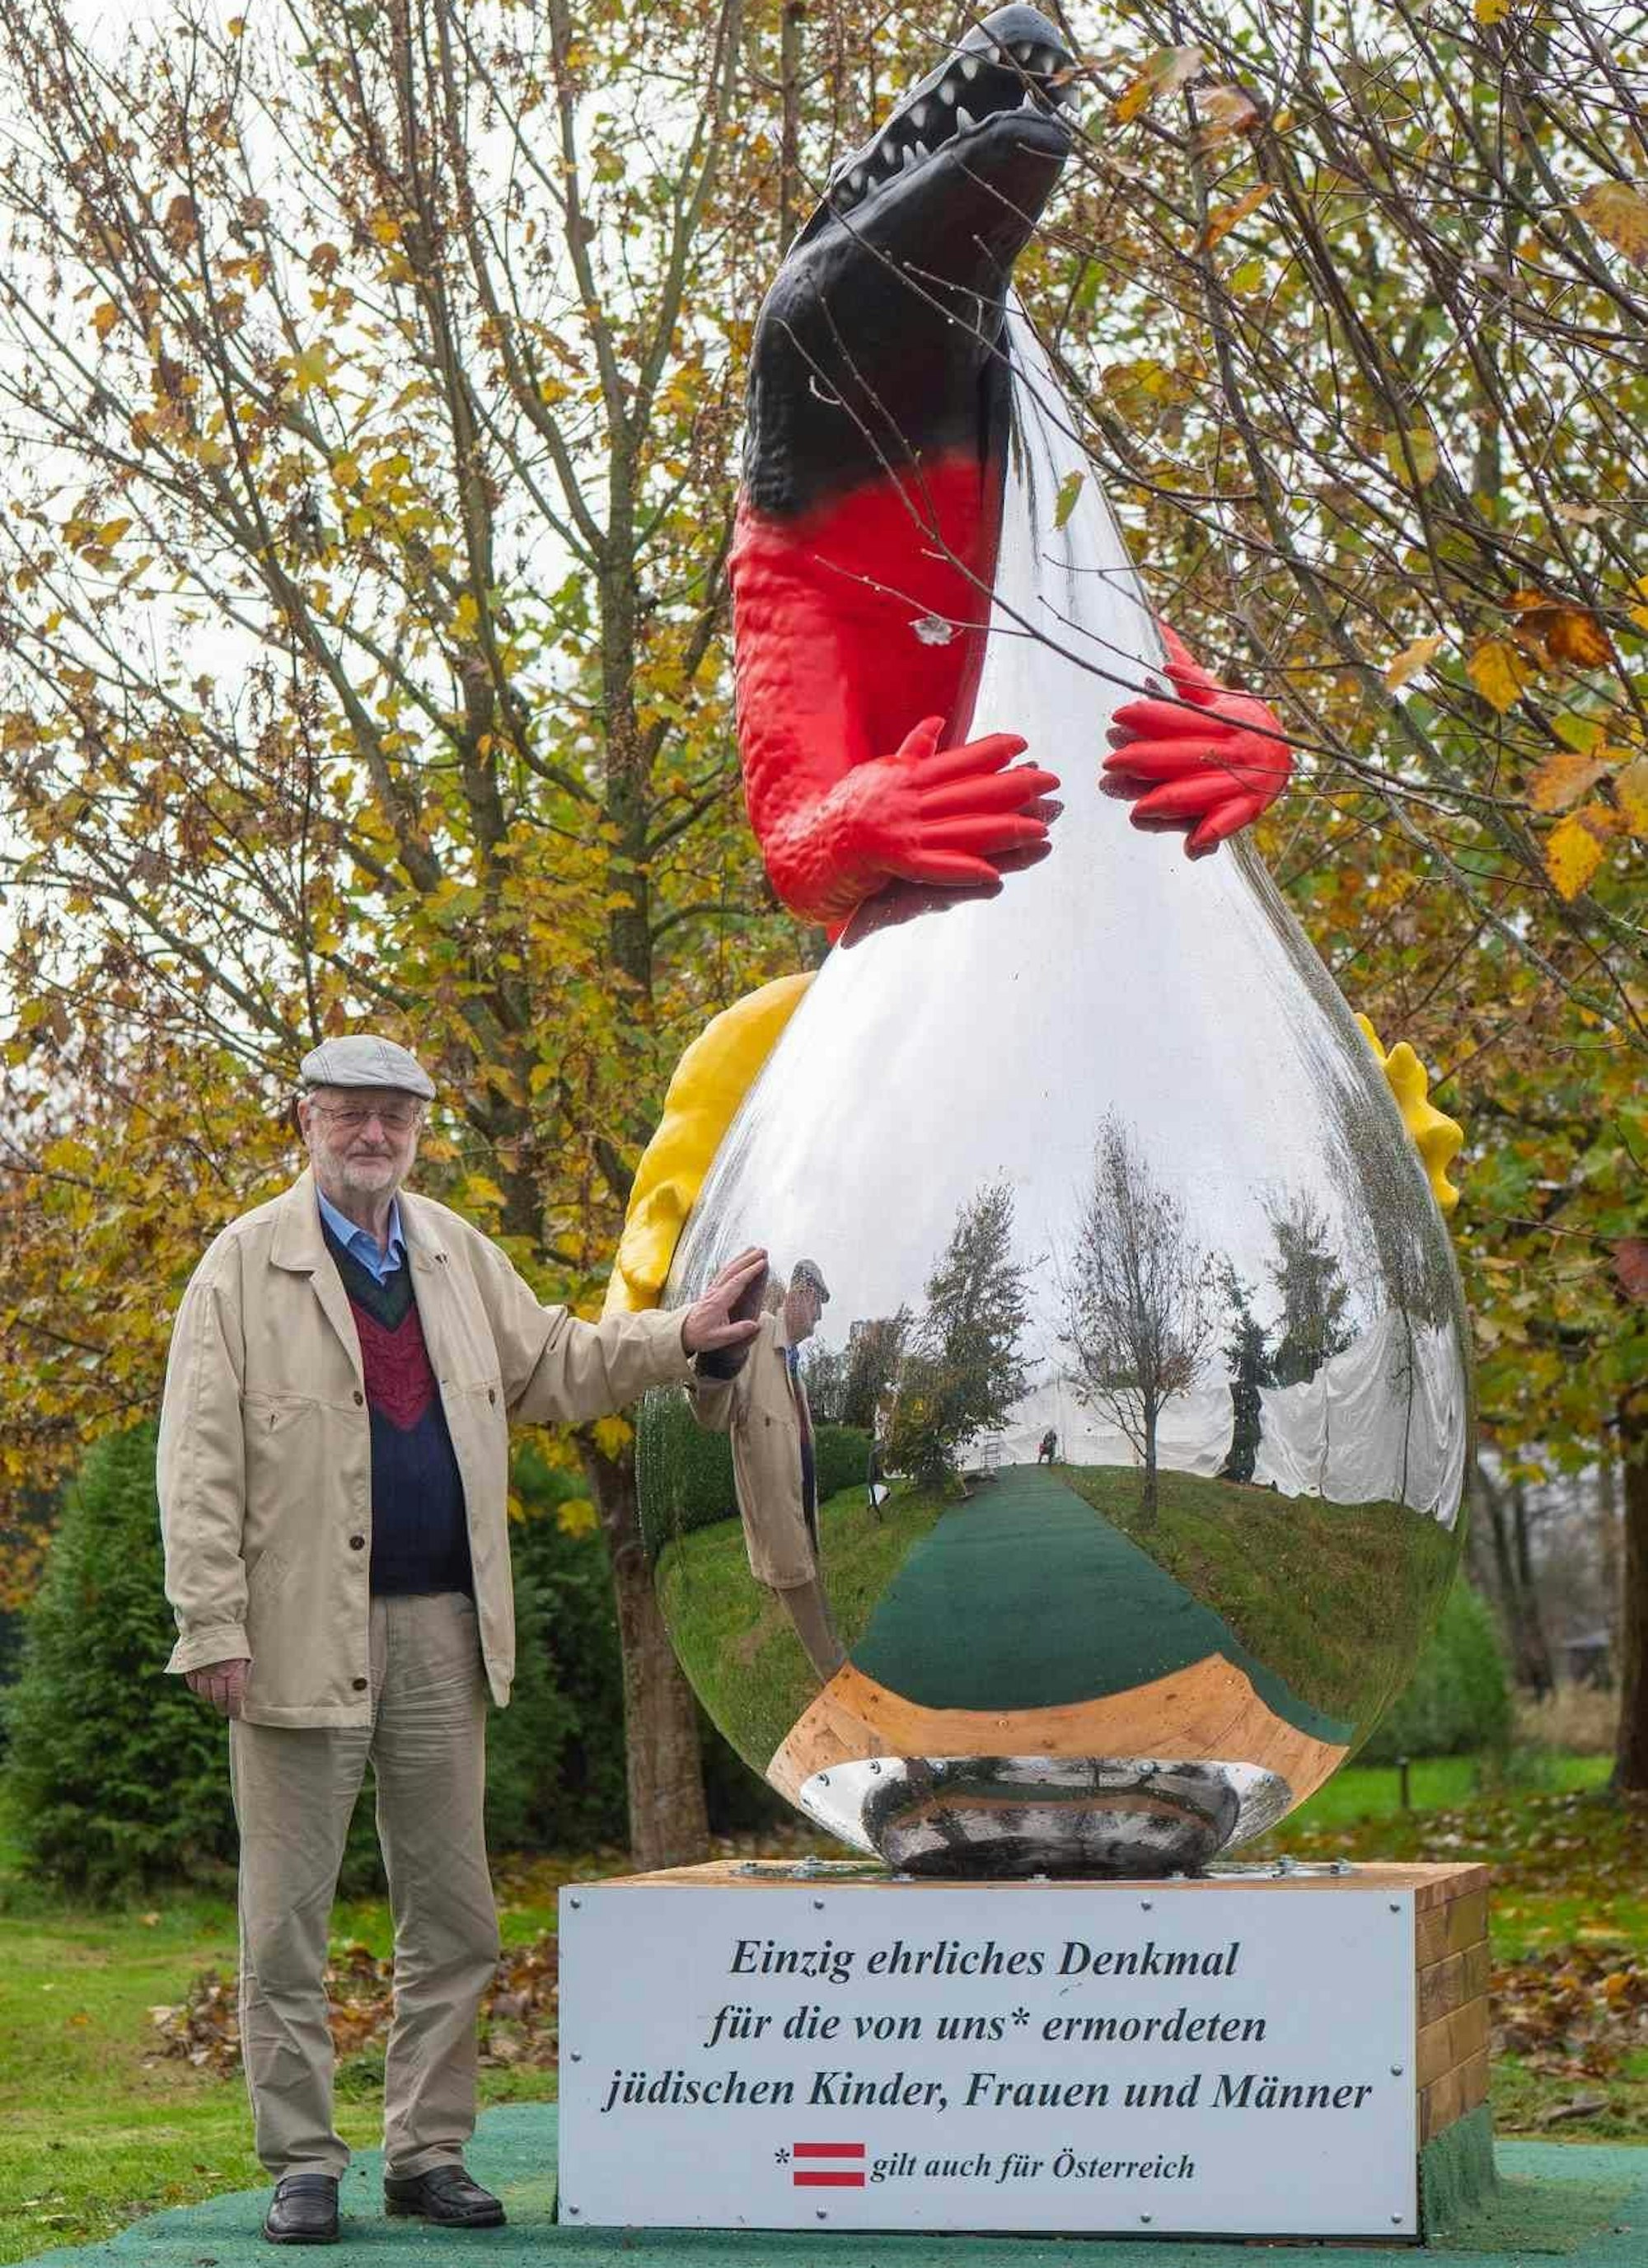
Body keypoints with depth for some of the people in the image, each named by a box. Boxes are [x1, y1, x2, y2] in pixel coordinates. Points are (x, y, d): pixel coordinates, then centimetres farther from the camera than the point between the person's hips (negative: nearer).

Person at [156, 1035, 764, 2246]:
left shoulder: (456, 1253, 13)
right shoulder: (246, 1263, -4)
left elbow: (551, 1366, 24)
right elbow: (201, 1462, -8)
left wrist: (683, 1337, 12)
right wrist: (213, 1626, -14)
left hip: (443, 1630, 5)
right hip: (305, 1633, -5)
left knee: (453, 1915, 8)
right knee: (289, 1918, 1)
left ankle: (430, 2151, 18)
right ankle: (303, 2165, 10)